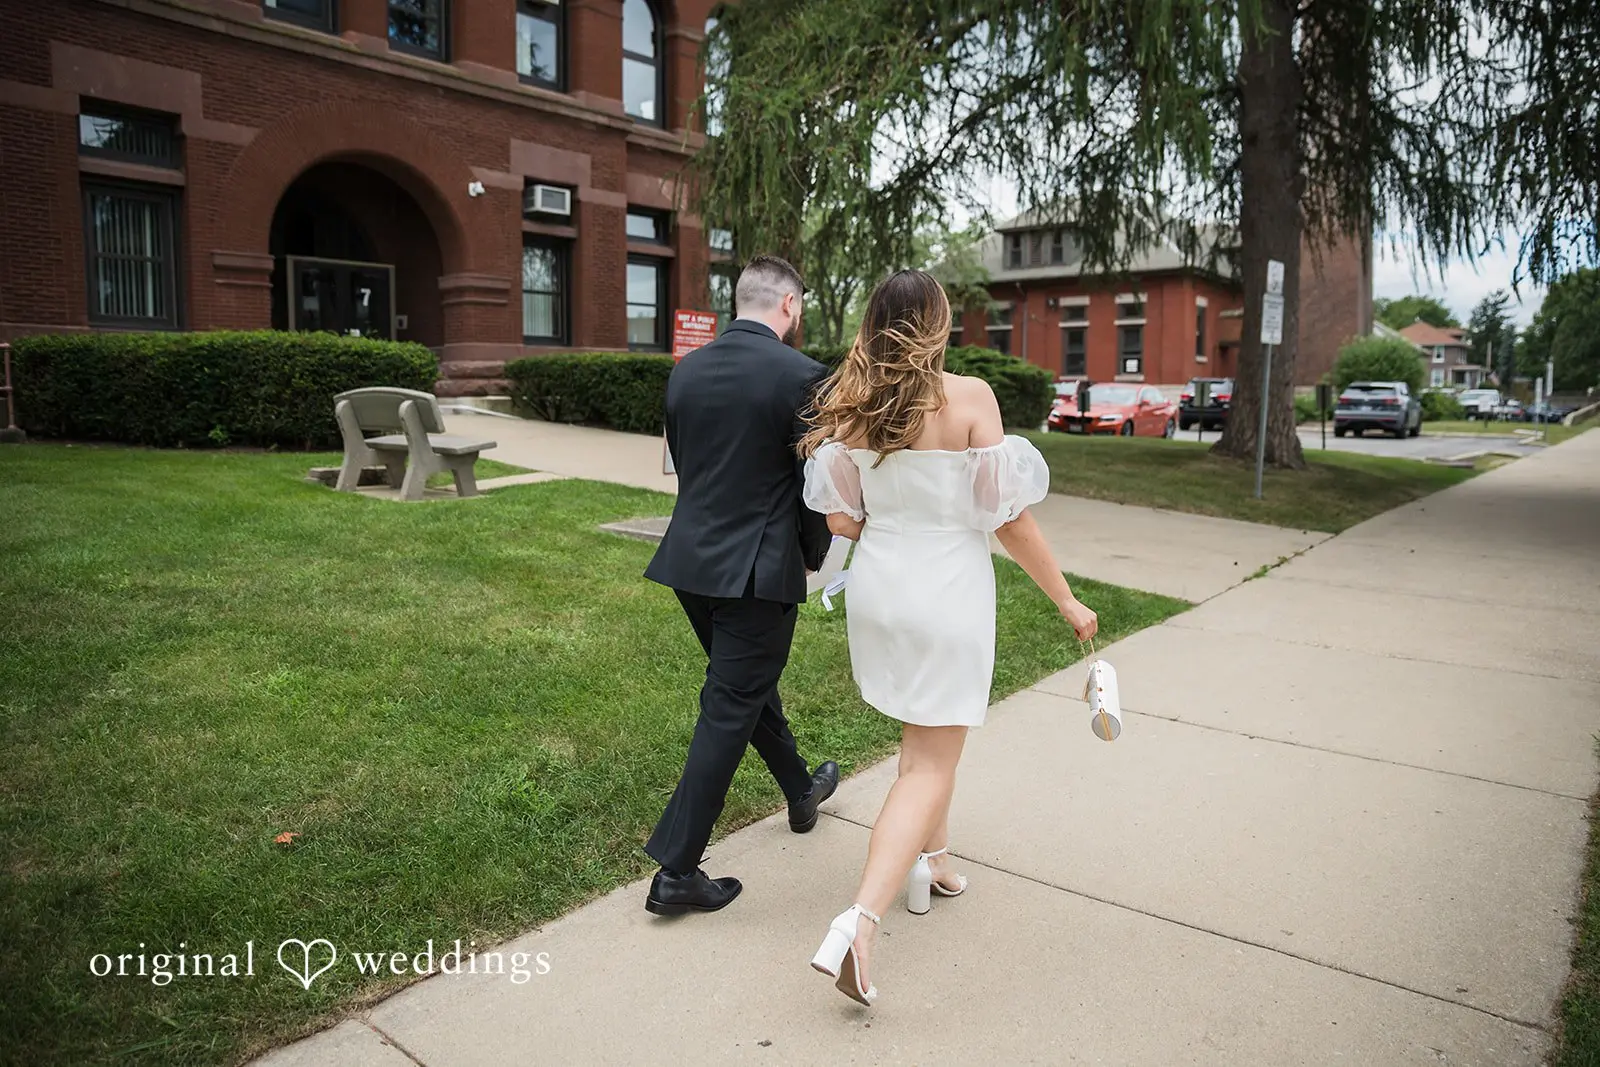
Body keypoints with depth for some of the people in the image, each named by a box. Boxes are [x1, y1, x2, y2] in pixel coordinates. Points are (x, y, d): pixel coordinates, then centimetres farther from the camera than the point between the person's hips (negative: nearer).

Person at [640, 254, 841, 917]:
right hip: (759, 569, -7)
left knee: (749, 683, 24)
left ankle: (800, 791, 47)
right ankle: (676, 871, 8)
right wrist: (813, 556, 8)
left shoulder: (685, 371, 4)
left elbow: (682, 461, 12)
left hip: (692, 560, 7)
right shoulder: (801, 376, -14)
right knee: (730, 710, 2)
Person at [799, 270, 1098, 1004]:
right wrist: (1065, 599, -2)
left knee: (925, 736, 27)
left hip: (878, 588, 6)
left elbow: (839, 519, -1)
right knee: (931, 763, 2)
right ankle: (858, 922, -8)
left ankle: (929, 862, 40)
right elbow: (1009, 517, -13)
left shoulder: (850, 407, -2)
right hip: (947, 594, -5)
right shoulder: (969, 397, -14)